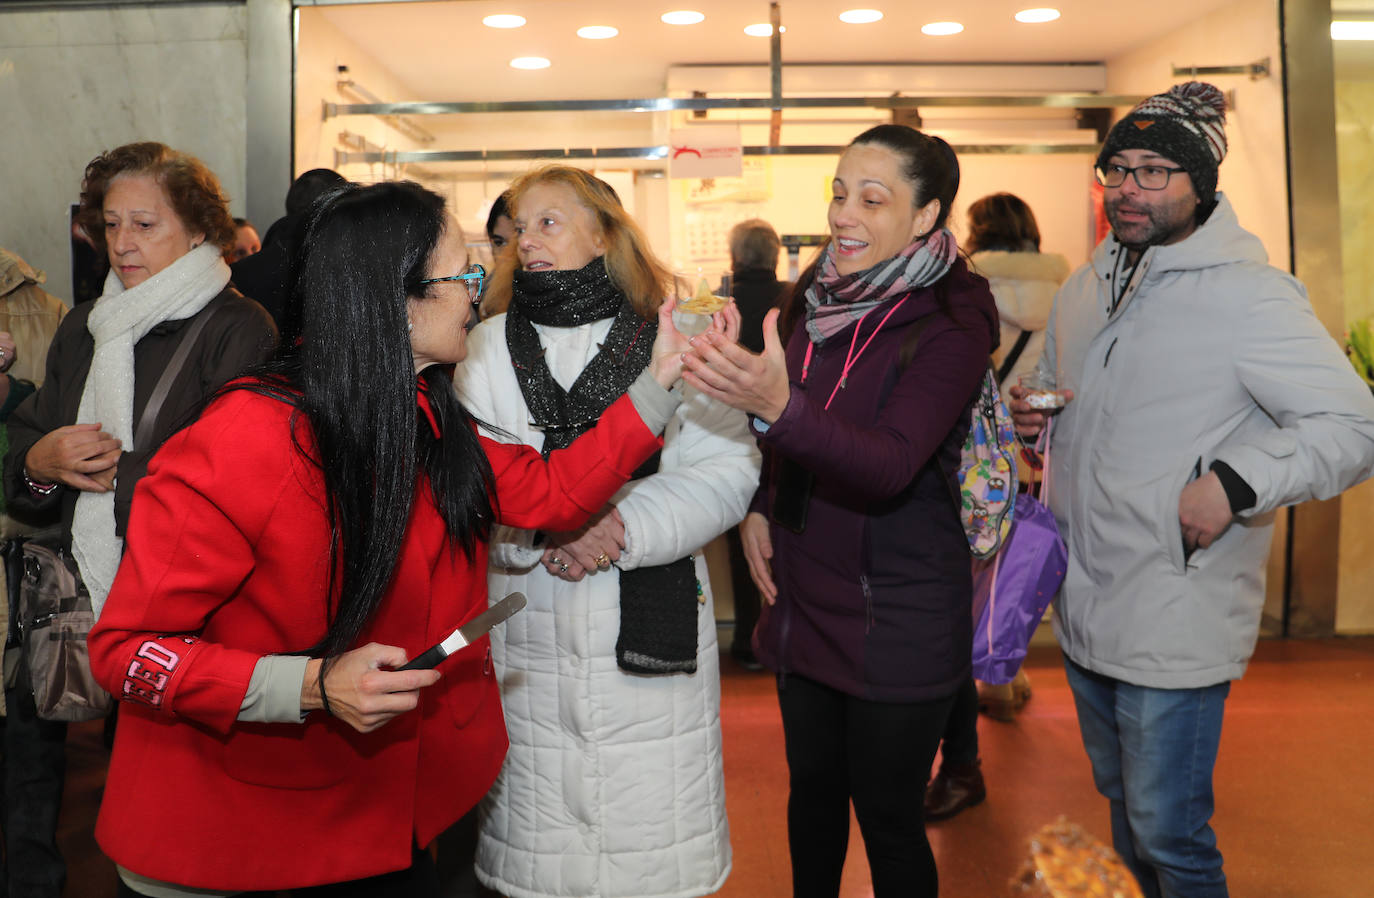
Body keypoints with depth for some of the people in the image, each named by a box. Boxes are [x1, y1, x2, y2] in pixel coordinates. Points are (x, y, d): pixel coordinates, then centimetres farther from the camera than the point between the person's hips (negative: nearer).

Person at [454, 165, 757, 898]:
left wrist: (623, 527, -19)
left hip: (650, 628, -1)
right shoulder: (489, 347, 10)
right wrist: (544, 532, -16)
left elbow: (727, 472, -7)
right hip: (527, 638, 2)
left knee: (655, 837, 8)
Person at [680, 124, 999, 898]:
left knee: (888, 816, 6)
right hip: (805, 601, 6)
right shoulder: (817, 298, 3)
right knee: (813, 788, 20)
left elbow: (890, 464, -30)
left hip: (896, 622, -6)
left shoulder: (950, 327, -16)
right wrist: (758, 507, 0)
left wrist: (776, 404, -45)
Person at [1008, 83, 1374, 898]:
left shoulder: (1249, 296, -14)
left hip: (1177, 626, -7)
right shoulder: (1082, 292, 9)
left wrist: (1236, 482, -26)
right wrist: (1031, 417, 2)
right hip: (1083, 612, 7)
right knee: (1122, 808, 24)